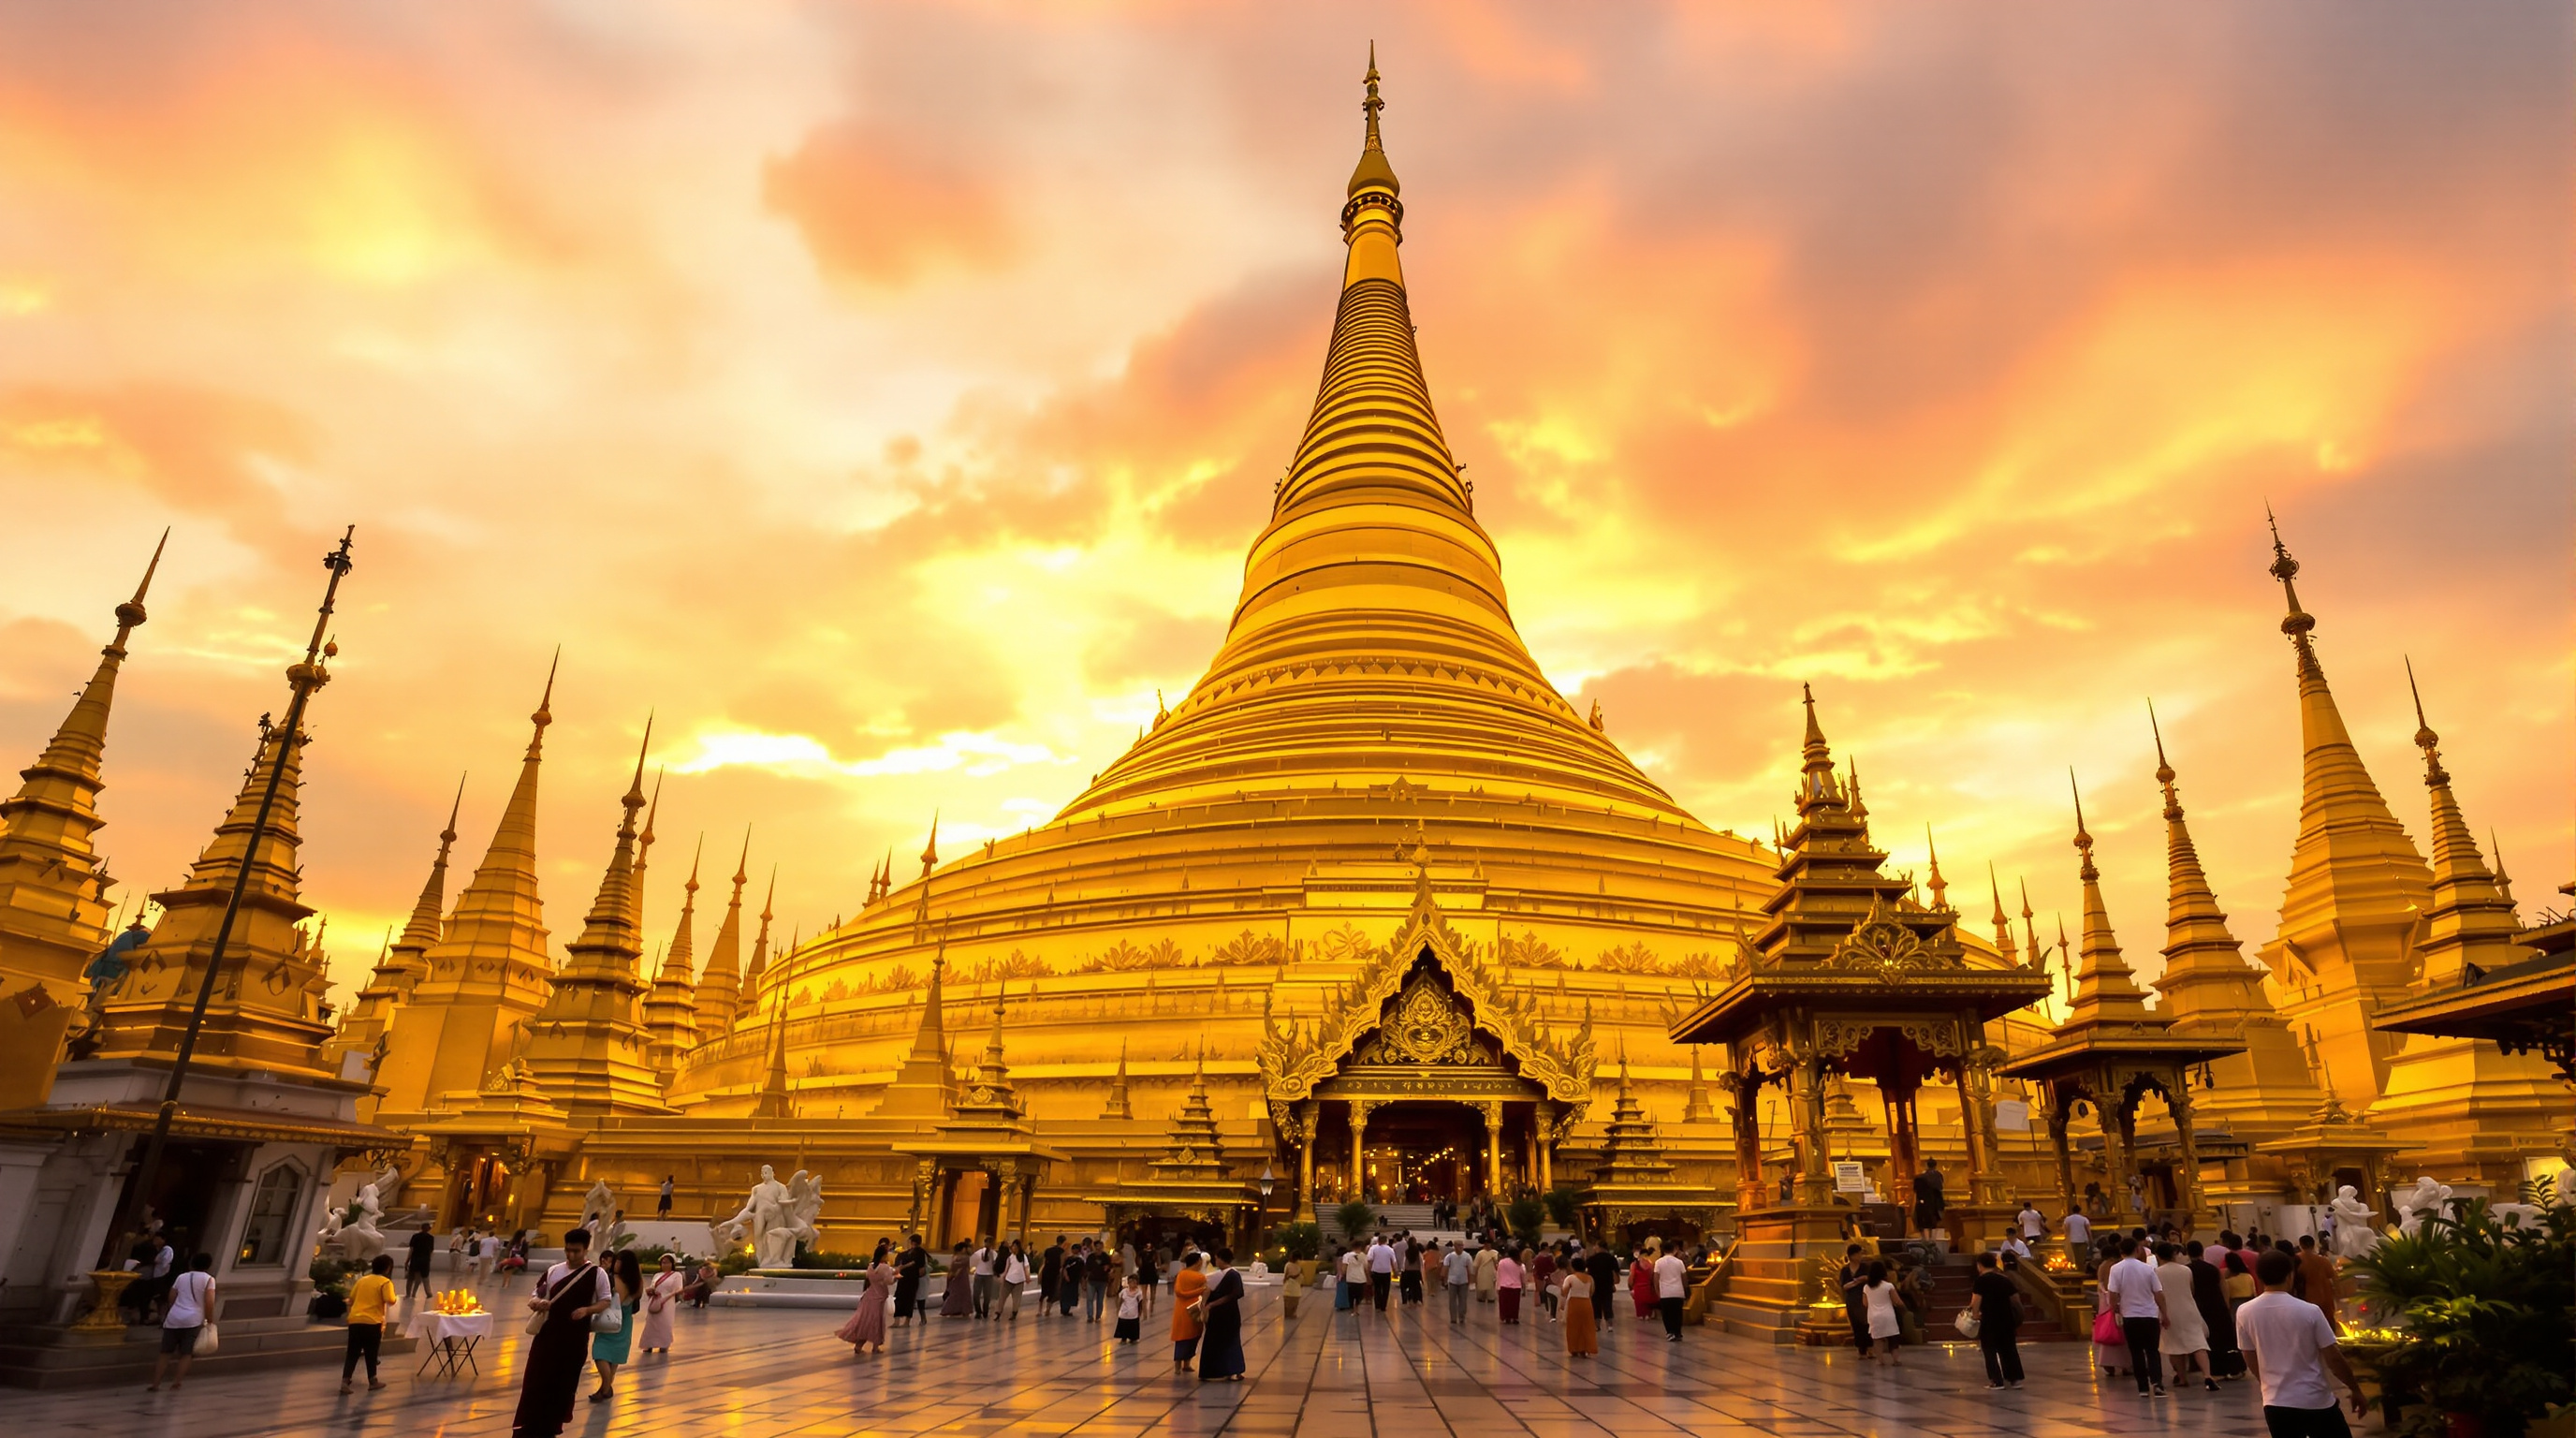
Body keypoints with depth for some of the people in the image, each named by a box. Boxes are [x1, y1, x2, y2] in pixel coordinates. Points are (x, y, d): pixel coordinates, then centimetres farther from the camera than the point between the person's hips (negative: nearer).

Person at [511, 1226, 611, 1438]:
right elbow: (534, 1296, 9)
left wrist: (586, 1310, -20)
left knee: (564, 1384, 7)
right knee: (535, 1381, -1)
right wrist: (537, 1304, -14)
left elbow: (606, 1301, -2)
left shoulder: (597, 1274, -5)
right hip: (548, 1333, 2)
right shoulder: (554, 1271, 4)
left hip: (576, 1337, -2)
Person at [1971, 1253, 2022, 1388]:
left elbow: (1976, 1301, -15)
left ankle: (1997, 1381, 2)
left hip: (1990, 1319, -6)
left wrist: (1975, 1314, 0)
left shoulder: (1981, 1280, -8)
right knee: (2009, 1348, 16)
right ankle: (2016, 1379, 18)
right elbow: (2016, 1299, 12)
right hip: (2007, 1318, 6)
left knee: (1990, 1350, 4)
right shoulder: (2005, 1280, 8)